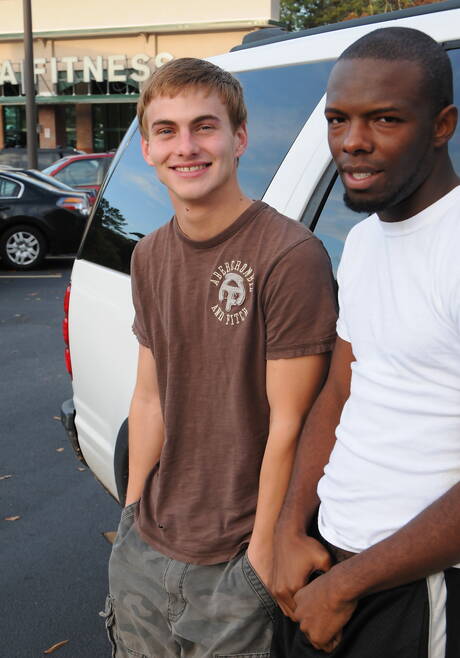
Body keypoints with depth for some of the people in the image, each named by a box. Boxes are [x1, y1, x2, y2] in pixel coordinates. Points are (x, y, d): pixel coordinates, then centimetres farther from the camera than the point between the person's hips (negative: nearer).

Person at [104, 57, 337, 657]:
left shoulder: (291, 257, -19)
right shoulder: (150, 257, 4)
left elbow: (289, 426, -17)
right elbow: (150, 395, 9)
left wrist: (262, 560, -13)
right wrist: (133, 512, 9)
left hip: (235, 568, -6)